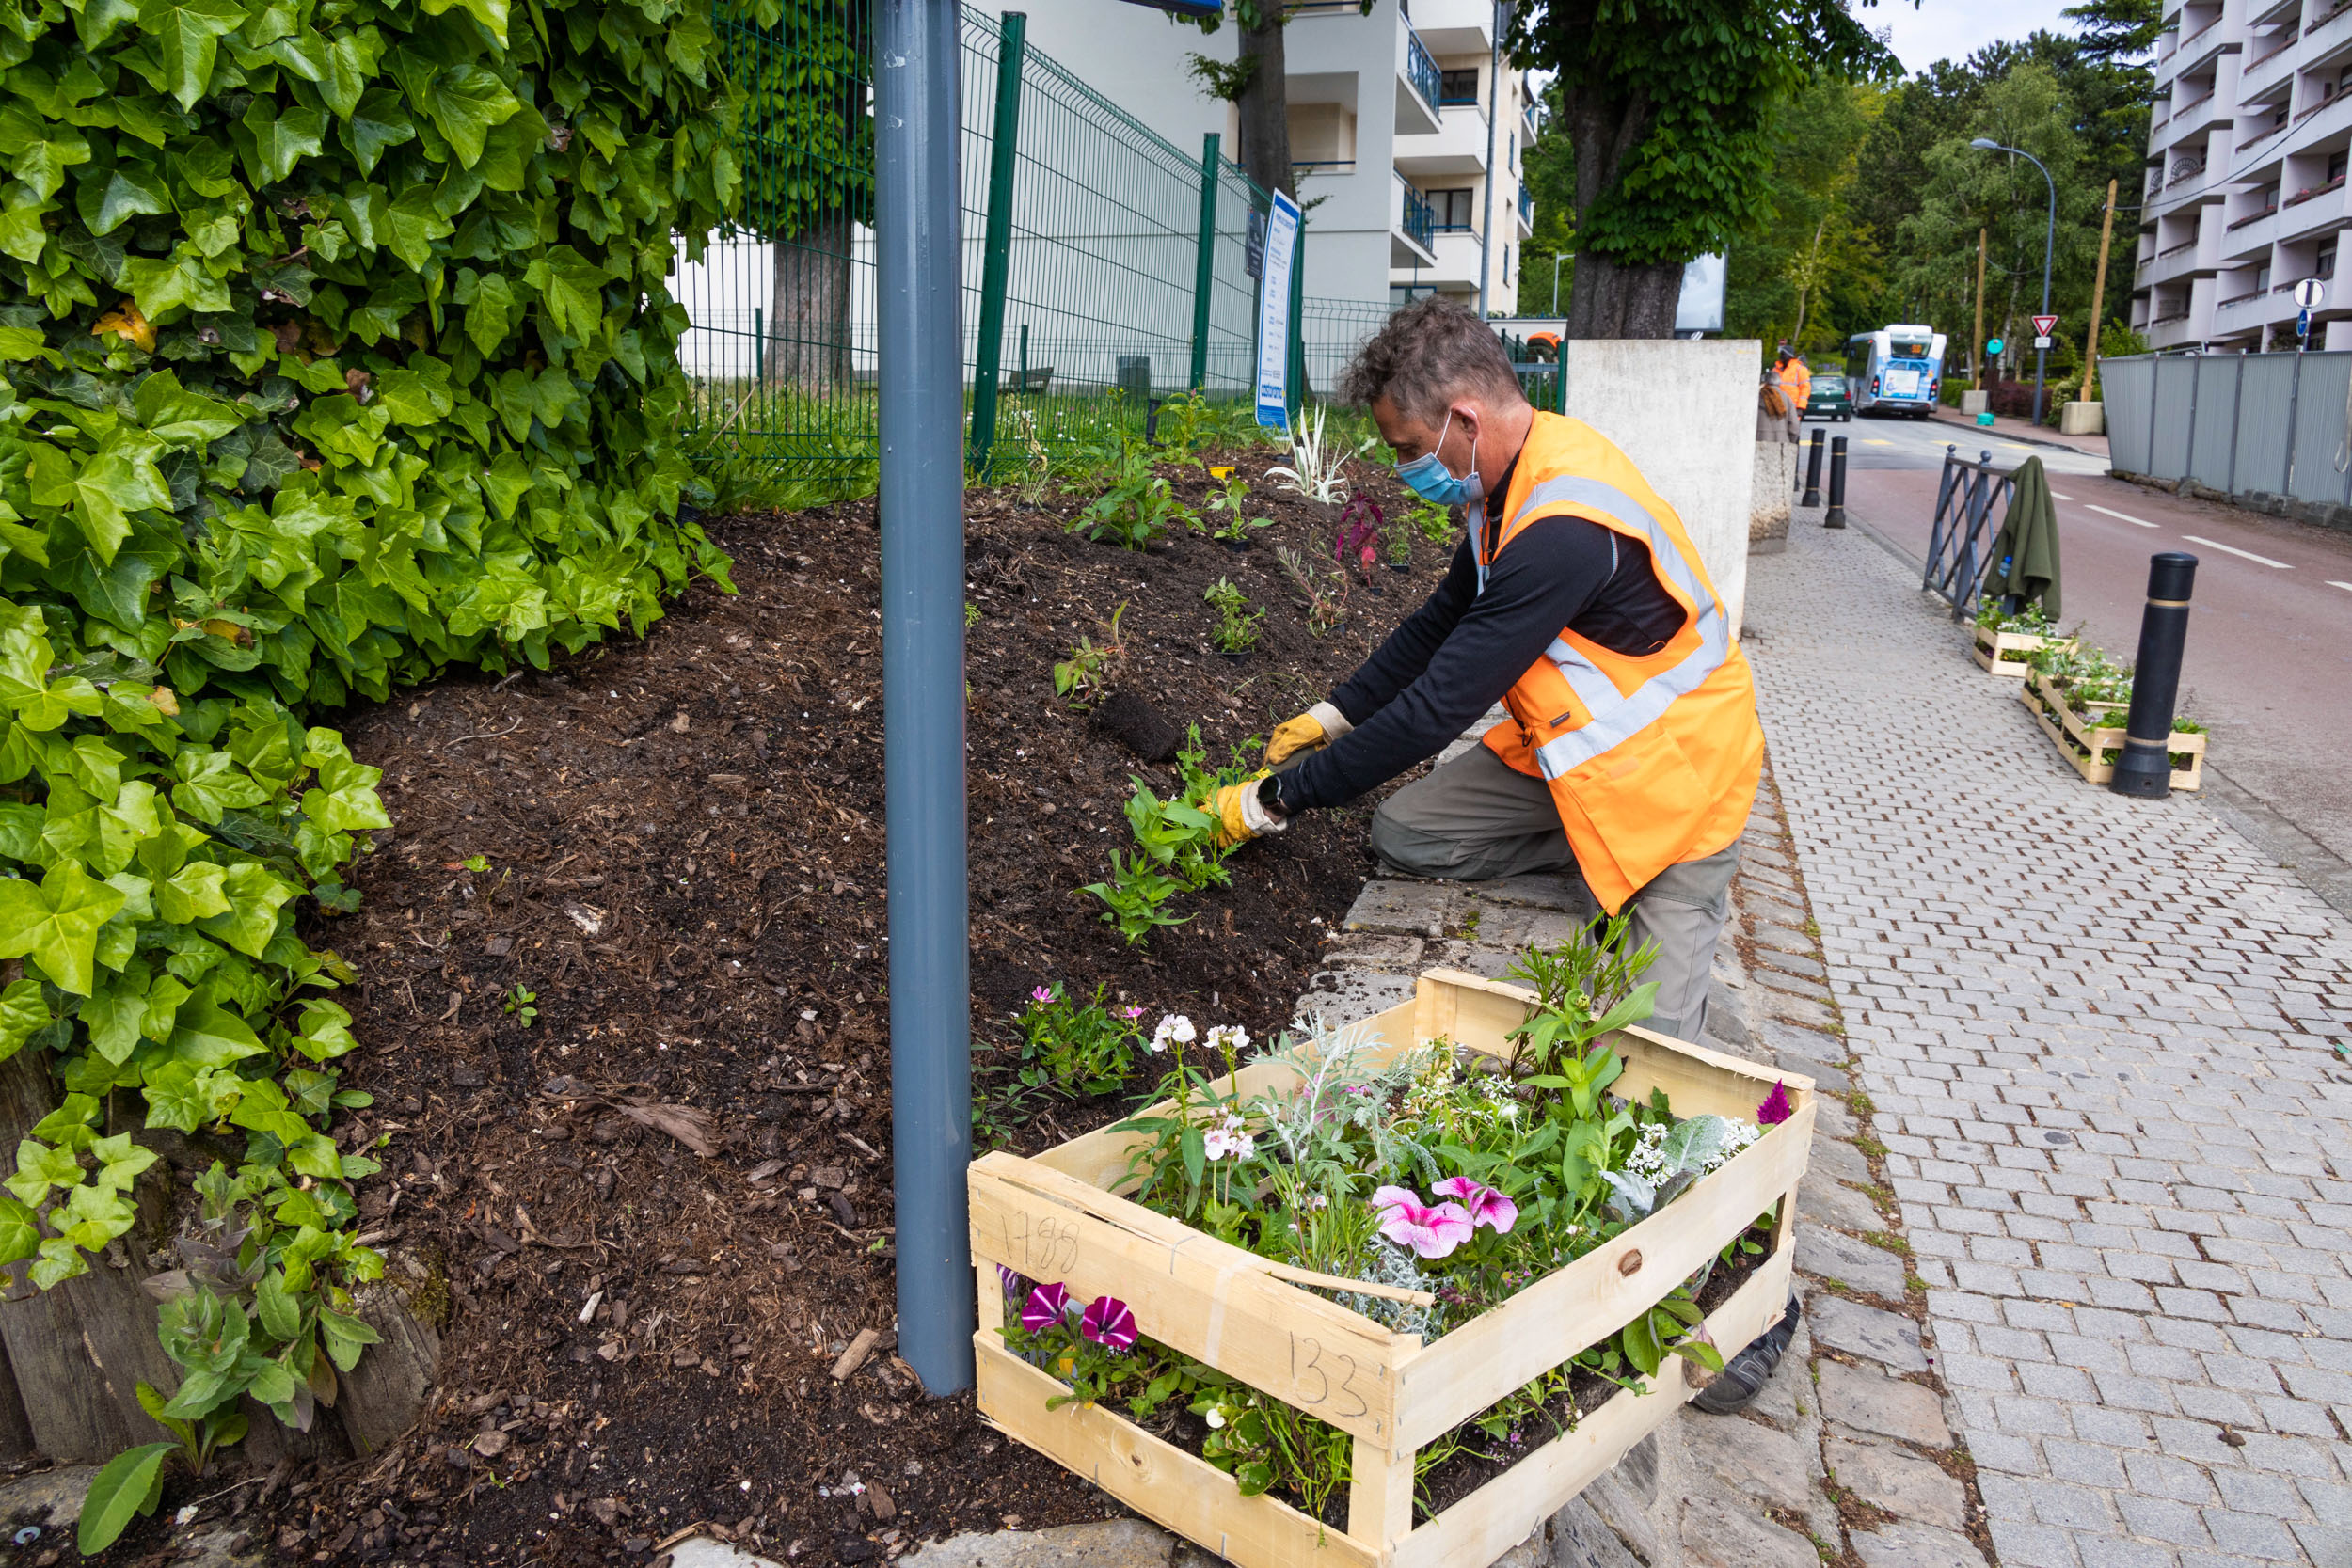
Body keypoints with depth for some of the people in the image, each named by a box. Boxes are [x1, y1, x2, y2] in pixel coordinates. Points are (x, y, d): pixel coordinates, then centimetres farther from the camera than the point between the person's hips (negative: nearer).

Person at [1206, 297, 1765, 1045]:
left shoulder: (1564, 530, -34)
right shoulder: (1523, 472, -3)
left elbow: (1438, 708, -31)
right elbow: (1442, 619, 13)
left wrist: (1275, 801, -22)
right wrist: (1333, 715, 11)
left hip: (1673, 770, -8)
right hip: (1570, 747, 9)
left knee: (1646, 1046, -13)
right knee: (1401, 833, -3)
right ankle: (1592, 851, 3)